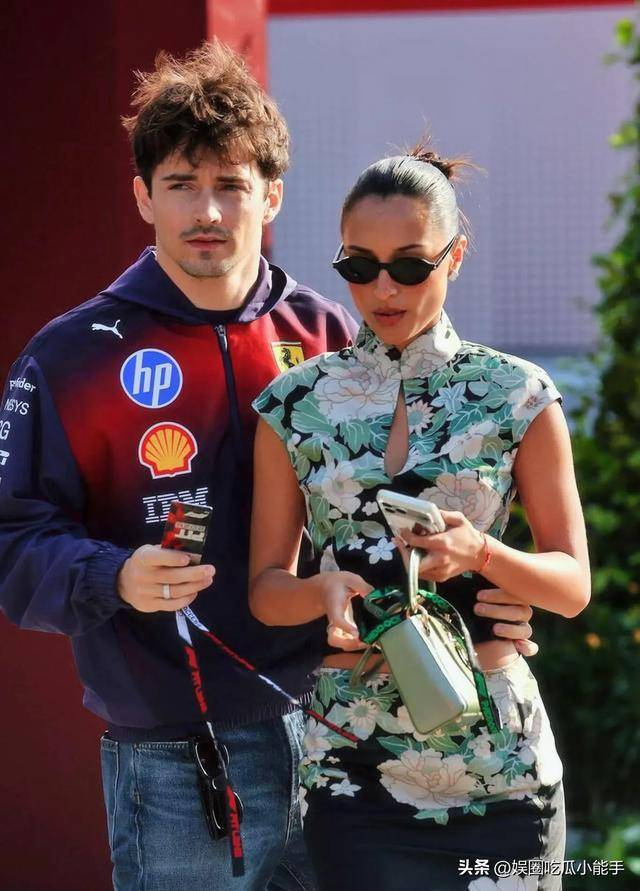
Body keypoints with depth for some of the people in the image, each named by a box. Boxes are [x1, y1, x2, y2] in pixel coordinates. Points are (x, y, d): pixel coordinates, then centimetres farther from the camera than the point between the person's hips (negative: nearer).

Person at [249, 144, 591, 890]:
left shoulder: (517, 396, 0)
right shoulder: (296, 405, 3)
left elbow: (572, 586, 2)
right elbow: (267, 589, 7)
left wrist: (479, 553, -18)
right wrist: (323, 590, -16)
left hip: (499, 759, 0)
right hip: (352, 763, 1)